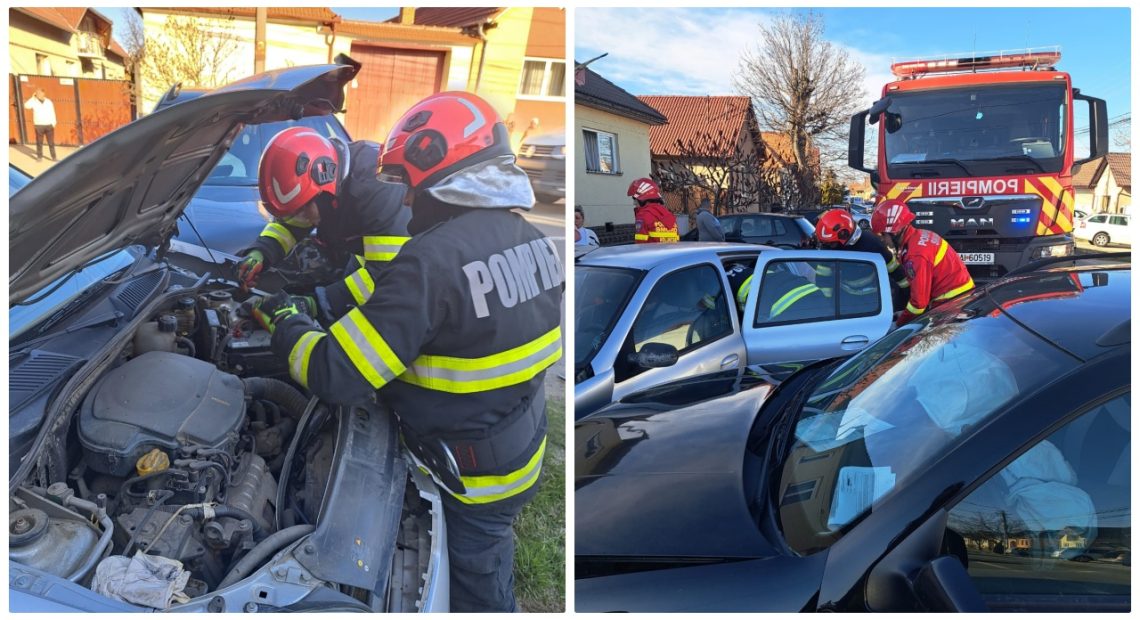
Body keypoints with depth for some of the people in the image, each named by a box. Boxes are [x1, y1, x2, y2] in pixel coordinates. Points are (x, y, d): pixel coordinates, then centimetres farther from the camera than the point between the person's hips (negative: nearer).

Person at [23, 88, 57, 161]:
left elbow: (52, 113, 7)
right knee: (39, 142, 4)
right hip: (39, 126, -1)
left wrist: (53, 124, -1)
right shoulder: (34, 102, -1)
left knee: (51, 142, 2)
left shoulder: (49, 102, 5)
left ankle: (53, 157, 7)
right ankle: (39, 157, 12)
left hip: (49, 125, 1)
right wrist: (32, 97, -16)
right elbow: (26, 106, -20)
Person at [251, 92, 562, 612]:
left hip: (469, 477, -7)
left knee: (477, 590, 17)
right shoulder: (533, 240, -4)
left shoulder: (430, 262, -30)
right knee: (490, 563, 30)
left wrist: (284, 321, -9)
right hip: (522, 454, 7)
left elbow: (335, 375, -28)